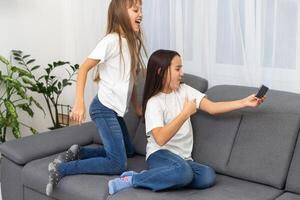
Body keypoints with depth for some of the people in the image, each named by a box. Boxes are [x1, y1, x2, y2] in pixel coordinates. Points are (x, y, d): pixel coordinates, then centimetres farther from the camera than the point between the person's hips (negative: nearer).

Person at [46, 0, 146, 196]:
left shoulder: (133, 42, 7)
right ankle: (61, 169, -9)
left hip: (116, 110, 9)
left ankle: (78, 152, 19)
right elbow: (84, 68, -16)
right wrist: (79, 103, -22)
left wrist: (137, 105, 15)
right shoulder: (111, 41, -17)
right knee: (118, 164, -14)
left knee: (128, 151, 22)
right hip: (104, 109, -9)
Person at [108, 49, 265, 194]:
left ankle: (156, 177, -12)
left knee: (208, 176, -25)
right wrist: (186, 113, -22)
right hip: (160, 155, -6)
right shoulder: (154, 102, -10)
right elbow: (160, 139, -24)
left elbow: (212, 108, -1)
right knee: (183, 172, -38)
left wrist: (245, 102, -10)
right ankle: (133, 179, -18)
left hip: (183, 157, 6)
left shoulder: (184, 90, 8)